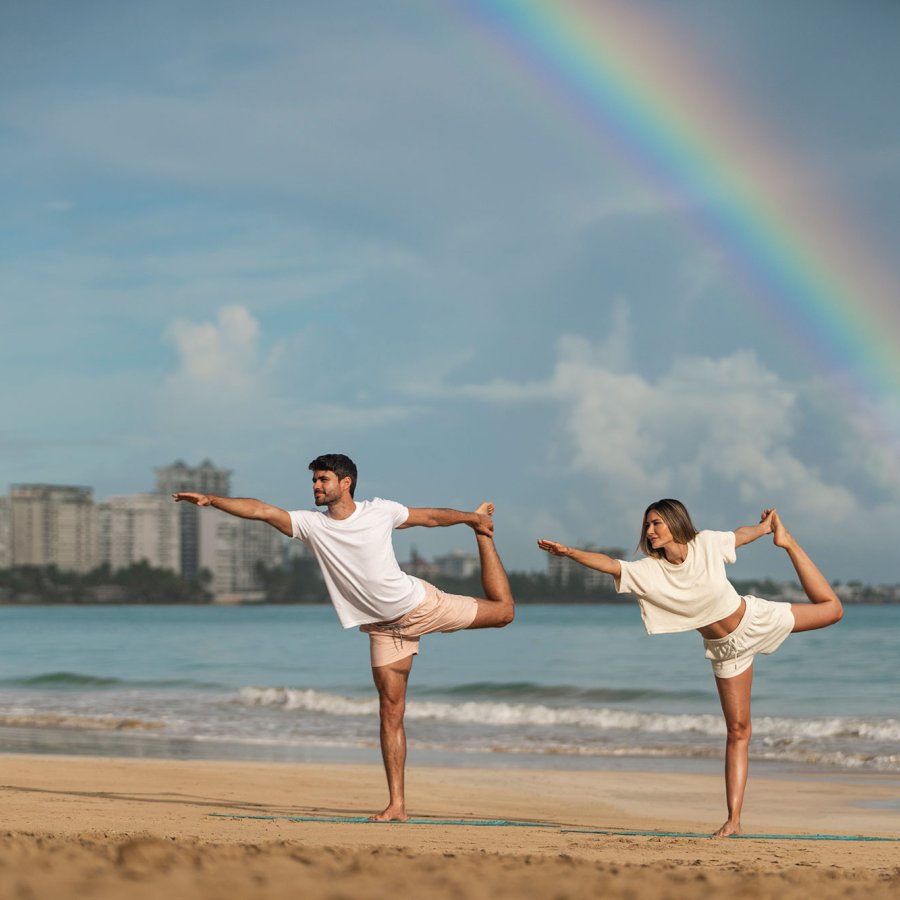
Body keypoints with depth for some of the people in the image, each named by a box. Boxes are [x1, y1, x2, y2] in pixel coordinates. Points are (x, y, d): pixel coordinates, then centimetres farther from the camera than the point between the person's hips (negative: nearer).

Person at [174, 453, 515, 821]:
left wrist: (472, 518, 2)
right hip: (383, 626, 1)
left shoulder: (380, 511, -10)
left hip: (421, 604, -1)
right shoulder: (311, 524, -8)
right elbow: (260, 510, -17)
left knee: (502, 610, 7)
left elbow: (432, 517, 5)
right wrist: (210, 499, -26)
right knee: (390, 709, -5)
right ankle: (397, 804, -3)